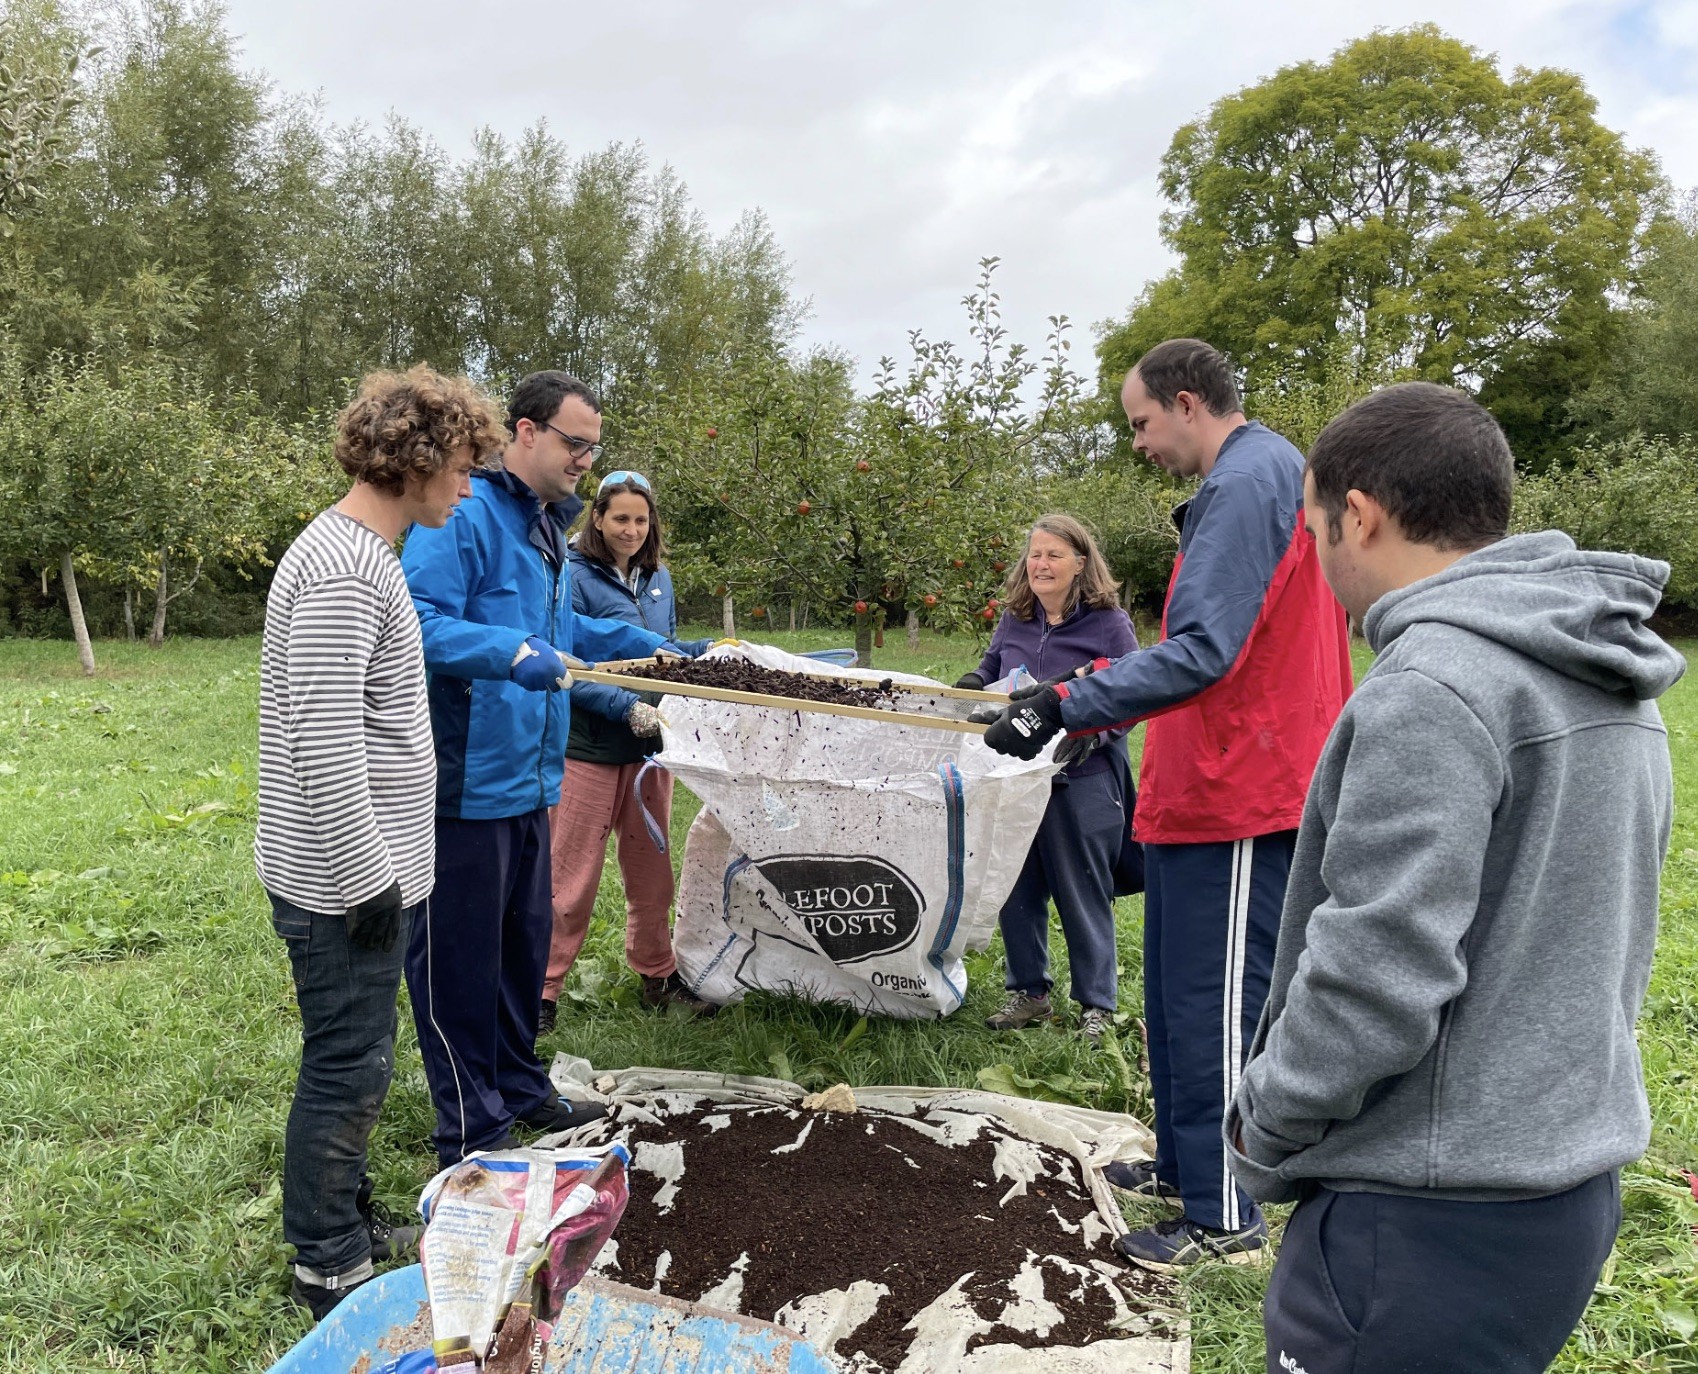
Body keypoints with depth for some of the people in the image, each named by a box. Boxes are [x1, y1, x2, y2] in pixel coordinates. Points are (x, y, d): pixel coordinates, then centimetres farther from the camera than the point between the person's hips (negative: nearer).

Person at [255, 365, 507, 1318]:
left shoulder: (364, 555, 12)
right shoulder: (342, 570, -21)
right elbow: (324, 743, -26)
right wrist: (370, 880, -20)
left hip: (372, 872, 10)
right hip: (344, 883, -10)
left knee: (359, 1062, 20)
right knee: (348, 1071, 3)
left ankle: (351, 1222, 36)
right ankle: (330, 1273, 19)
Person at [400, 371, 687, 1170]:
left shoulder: (547, 525, 17)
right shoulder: (465, 516, -15)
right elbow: (418, 621, -25)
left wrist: (646, 645, 25)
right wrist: (512, 651, -35)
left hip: (527, 776, 10)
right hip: (467, 781, -10)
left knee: (523, 944, 20)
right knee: (460, 957, 2)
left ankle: (519, 1091, 36)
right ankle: (473, 1135, 14)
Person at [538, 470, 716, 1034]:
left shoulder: (657, 578, 9)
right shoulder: (576, 577, -12)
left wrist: (712, 650, 4)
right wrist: (628, 707, -26)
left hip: (650, 746, 6)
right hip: (590, 748, -6)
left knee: (650, 870, 17)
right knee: (572, 879, 0)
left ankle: (657, 972, 32)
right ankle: (544, 989, 13)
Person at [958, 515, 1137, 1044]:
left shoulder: (1108, 624, -6)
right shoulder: (1014, 620, 9)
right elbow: (990, 668, 23)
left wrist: (1091, 732, -25)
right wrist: (972, 683, 0)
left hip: (1082, 781, -5)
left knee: (1083, 895, 4)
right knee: (1017, 890, 13)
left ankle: (1096, 1005, 18)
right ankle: (1028, 993, 28)